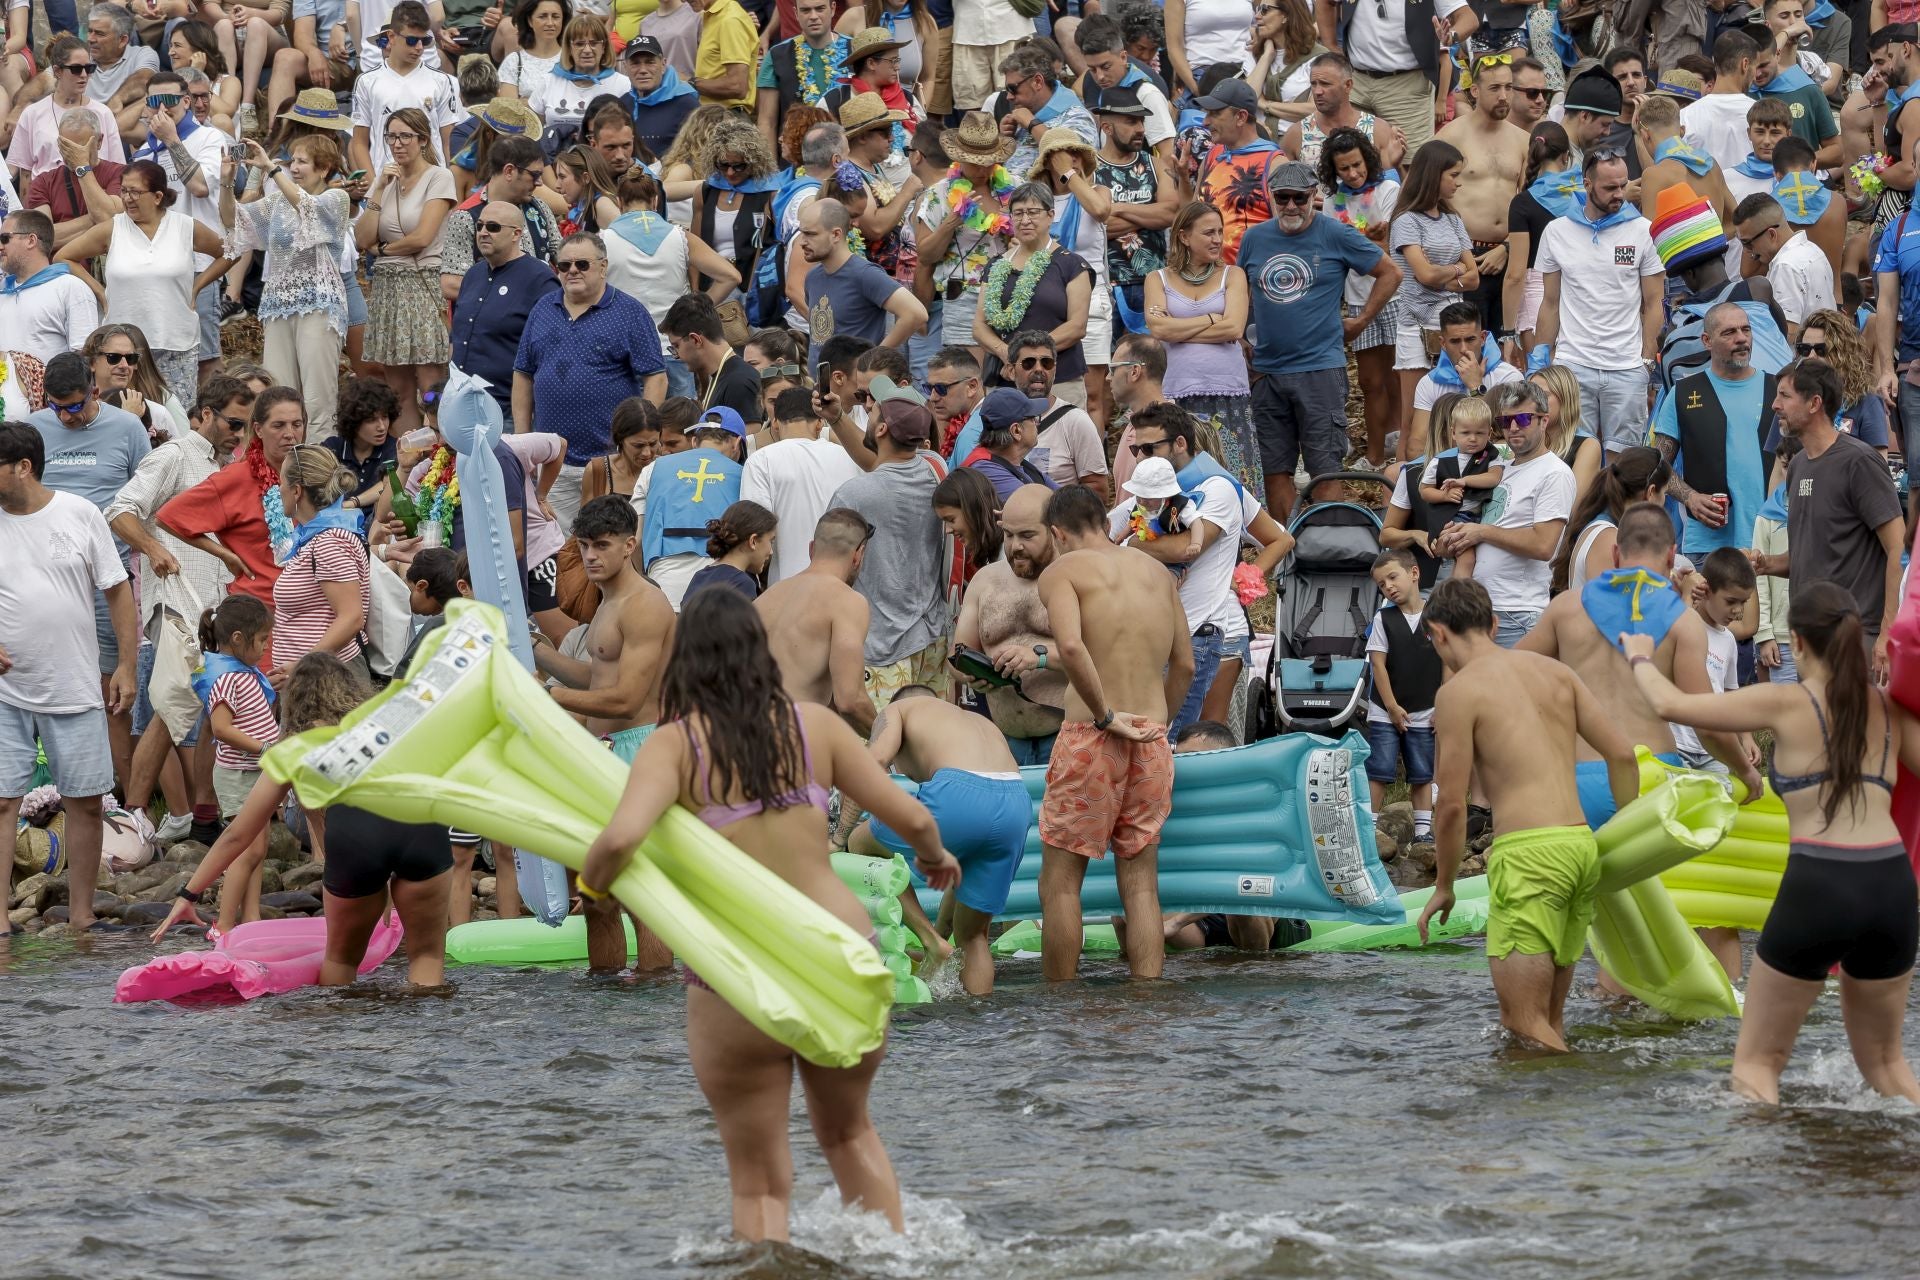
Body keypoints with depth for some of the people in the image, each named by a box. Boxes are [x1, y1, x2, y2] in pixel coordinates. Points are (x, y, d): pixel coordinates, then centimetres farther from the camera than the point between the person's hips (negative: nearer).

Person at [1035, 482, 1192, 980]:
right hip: (1152, 744, 5)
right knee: (1141, 883, 8)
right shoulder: (1155, 571, 15)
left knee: (1061, 882, 3)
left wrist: (1106, 715, -15)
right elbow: (1184, 664, 15)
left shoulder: (1062, 571, -3)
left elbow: (1071, 646, -21)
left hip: (1092, 735, -5)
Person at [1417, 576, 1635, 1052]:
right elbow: (1622, 753, 12)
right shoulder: (1554, 672, 16)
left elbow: (1451, 803, -5)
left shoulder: (1459, 691, -3)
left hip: (1528, 852, -7)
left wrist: (1443, 885, 7)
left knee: (1523, 1020, -5)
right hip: (1582, 844, 7)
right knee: (1549, 1018, 16)